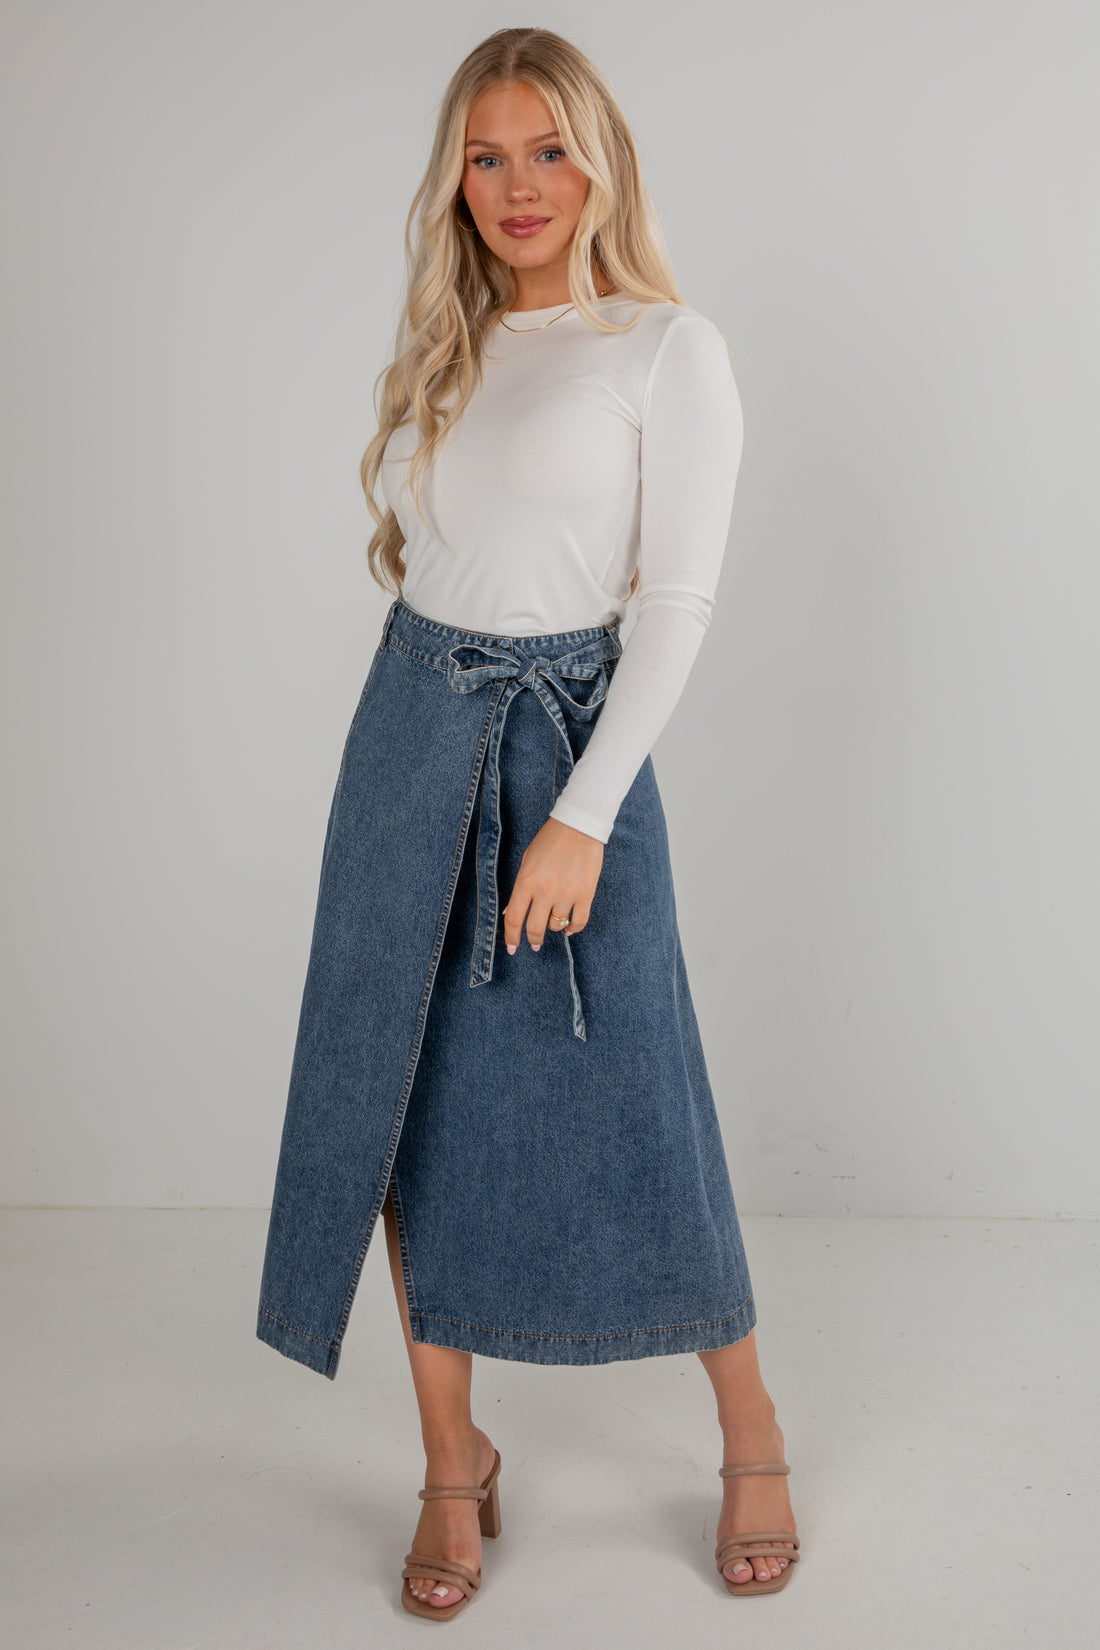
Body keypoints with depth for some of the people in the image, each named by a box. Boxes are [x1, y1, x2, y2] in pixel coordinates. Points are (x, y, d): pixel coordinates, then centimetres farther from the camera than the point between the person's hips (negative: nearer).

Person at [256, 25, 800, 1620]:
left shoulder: (670, 349, -6)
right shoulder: (446, 350, 12)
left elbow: (680, 603, -12)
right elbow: (416, 547, 14)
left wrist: (585, 817, -17)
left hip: (569, 740, -5)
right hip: (408, 733, 6)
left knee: (624, 1122, 2)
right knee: (415, 1114, 7)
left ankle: (752, 1438, 26)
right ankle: (454, 1461, 24)